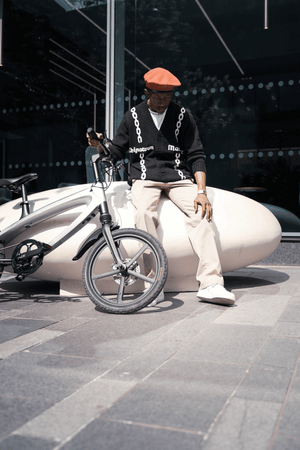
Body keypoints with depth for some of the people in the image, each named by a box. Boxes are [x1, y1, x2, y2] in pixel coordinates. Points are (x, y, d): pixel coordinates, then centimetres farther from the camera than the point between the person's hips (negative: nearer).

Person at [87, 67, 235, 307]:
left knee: (200, 212, -27)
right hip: (144, 177, 0)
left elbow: (196, 155, 3)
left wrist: (201, 191, -10)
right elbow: (117, 152, 14)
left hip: (178, 177, 1)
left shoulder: (183, 116, 7)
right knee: (144, 214, -32)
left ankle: (211, 283, -30)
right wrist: (100, 145, -10)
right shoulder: (133, 117, 8)